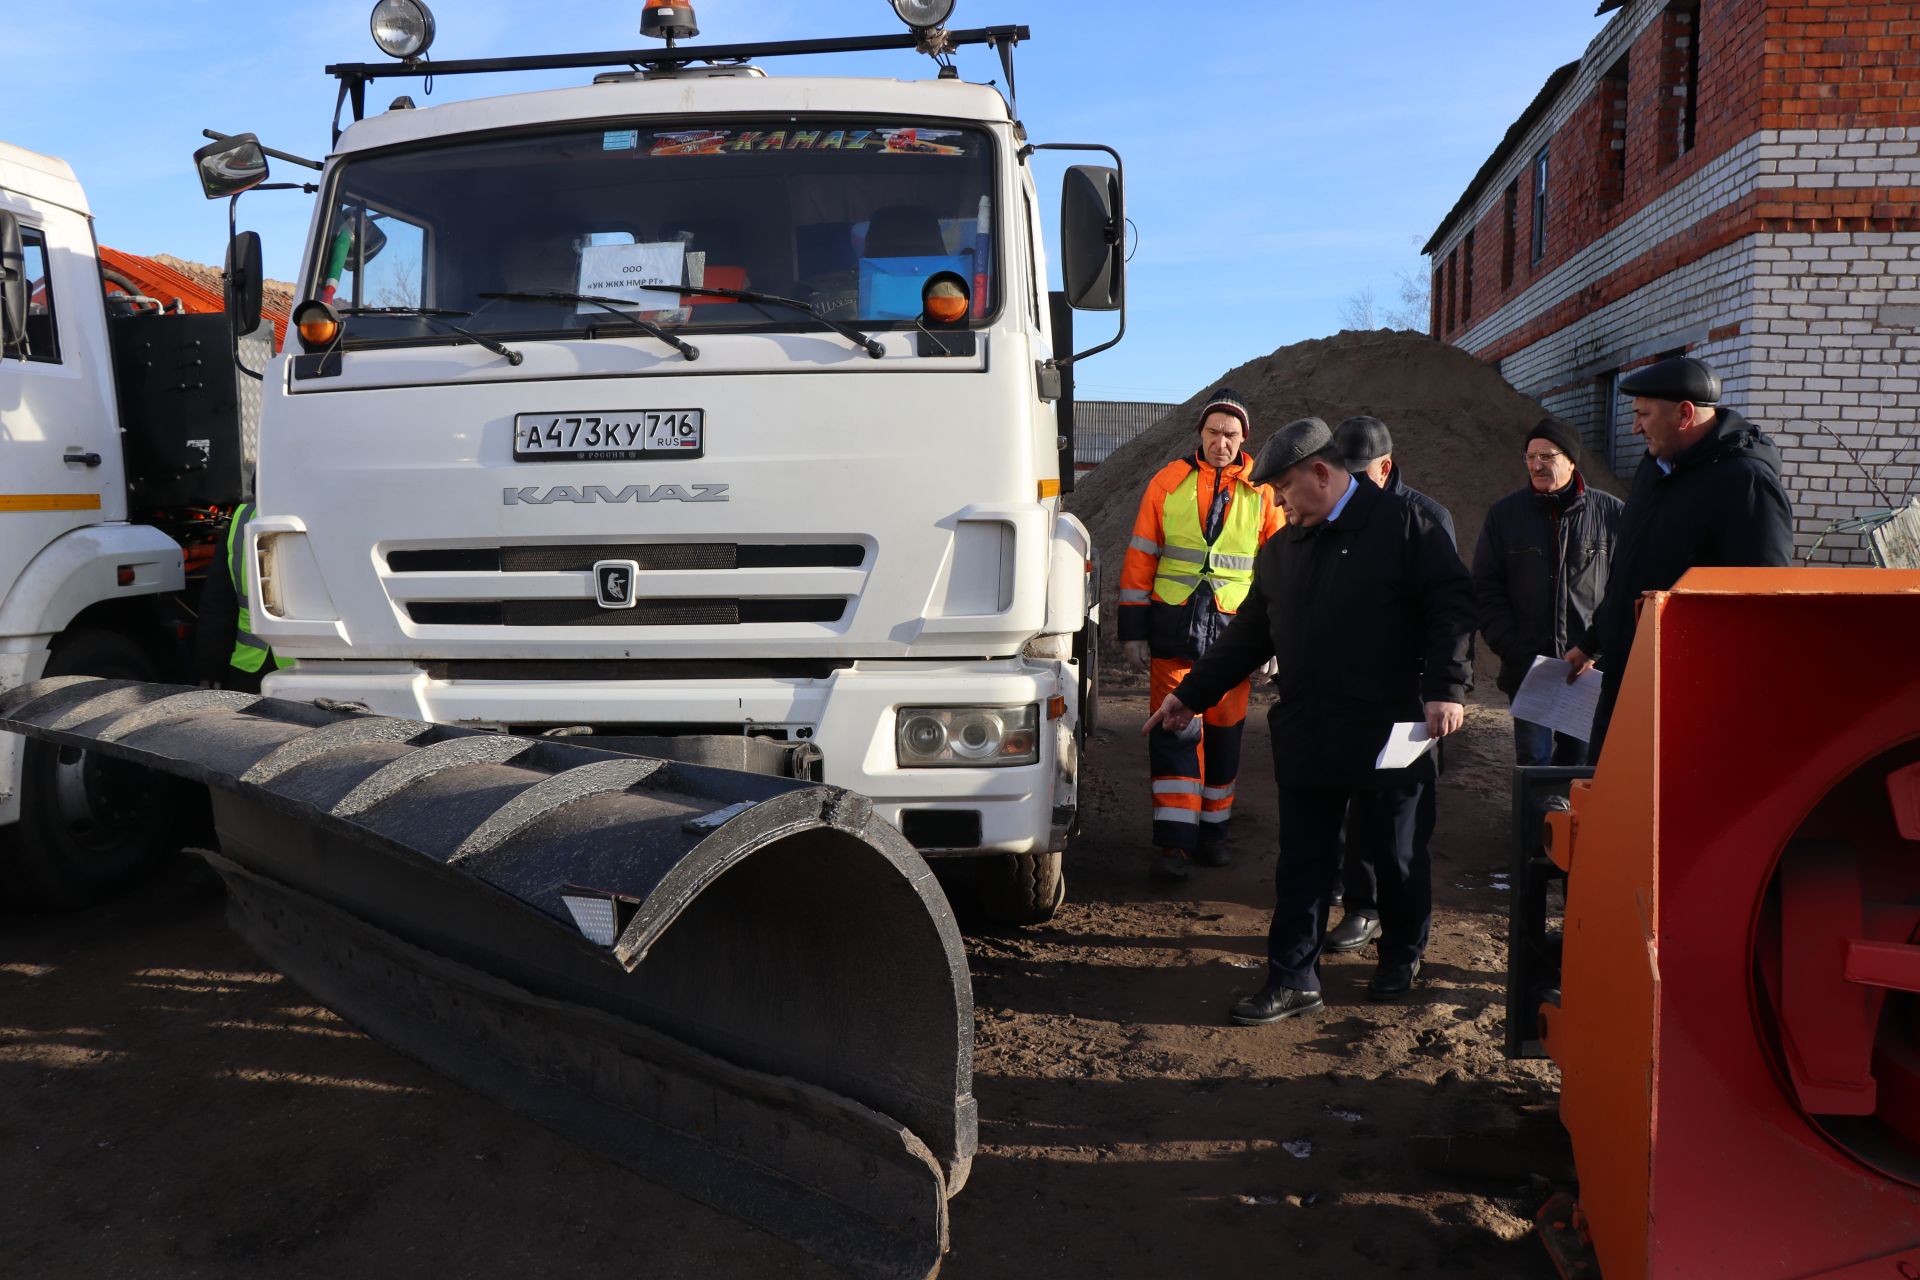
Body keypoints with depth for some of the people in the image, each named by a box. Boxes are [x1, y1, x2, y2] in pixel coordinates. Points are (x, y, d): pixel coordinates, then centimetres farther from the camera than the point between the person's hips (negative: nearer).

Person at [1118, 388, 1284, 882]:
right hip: (1174, 627, -1)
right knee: (1175, 731, -5)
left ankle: (1213, 832, 24)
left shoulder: (1262, 492, 5)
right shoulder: (1168, 482, 3)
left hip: (1232, 628, 1)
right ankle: (1175, 841, -2)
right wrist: (1134, 628, 0)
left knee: (1224, 732, 9)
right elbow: (1140, 557, 5)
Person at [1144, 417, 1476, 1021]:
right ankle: (1292, 979, 13)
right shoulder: (1281, 551, 14)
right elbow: (1247, 636, 18)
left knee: (1394, 853, 11)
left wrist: (1445, 688, -17)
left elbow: (1452, 602, -8)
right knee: (1302, 861, 5)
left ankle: (1402, 959, 32)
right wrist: (1190, 695, 17)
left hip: (1386, 731, -4)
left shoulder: (1403, 524, -3)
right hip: (1306, 737, 5)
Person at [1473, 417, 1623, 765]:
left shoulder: (1610, 512, 3)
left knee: (1583, 762, 9)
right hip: (1527, 670, 0)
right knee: (1533, 764, 3)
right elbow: (1486, 590, 3)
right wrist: (1514, 651, -7)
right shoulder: (1504, 514, 5)